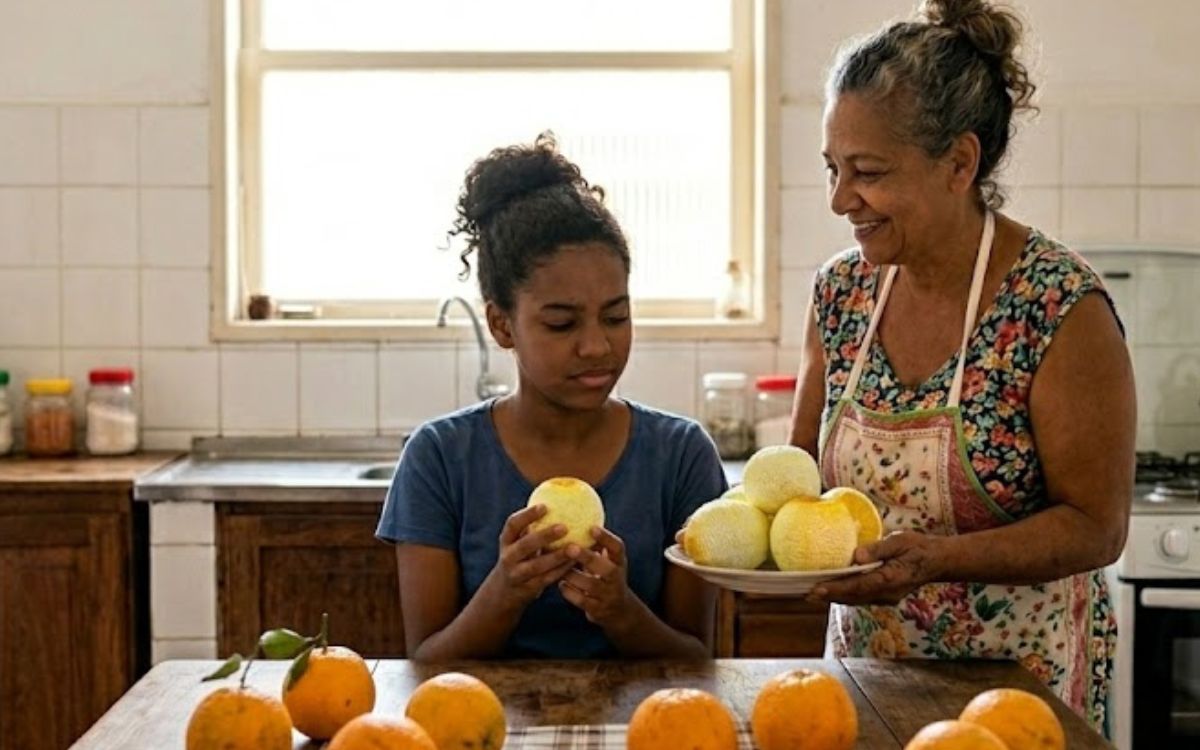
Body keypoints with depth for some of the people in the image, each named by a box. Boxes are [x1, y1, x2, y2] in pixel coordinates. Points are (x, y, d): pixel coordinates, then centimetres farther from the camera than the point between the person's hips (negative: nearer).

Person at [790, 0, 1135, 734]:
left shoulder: (1061, 306, -19)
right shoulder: (841, 290, -4)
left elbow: (1096, 526, -16)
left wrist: (937, 557, -30)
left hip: (1019, 681, -5)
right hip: (864, 664, 5)